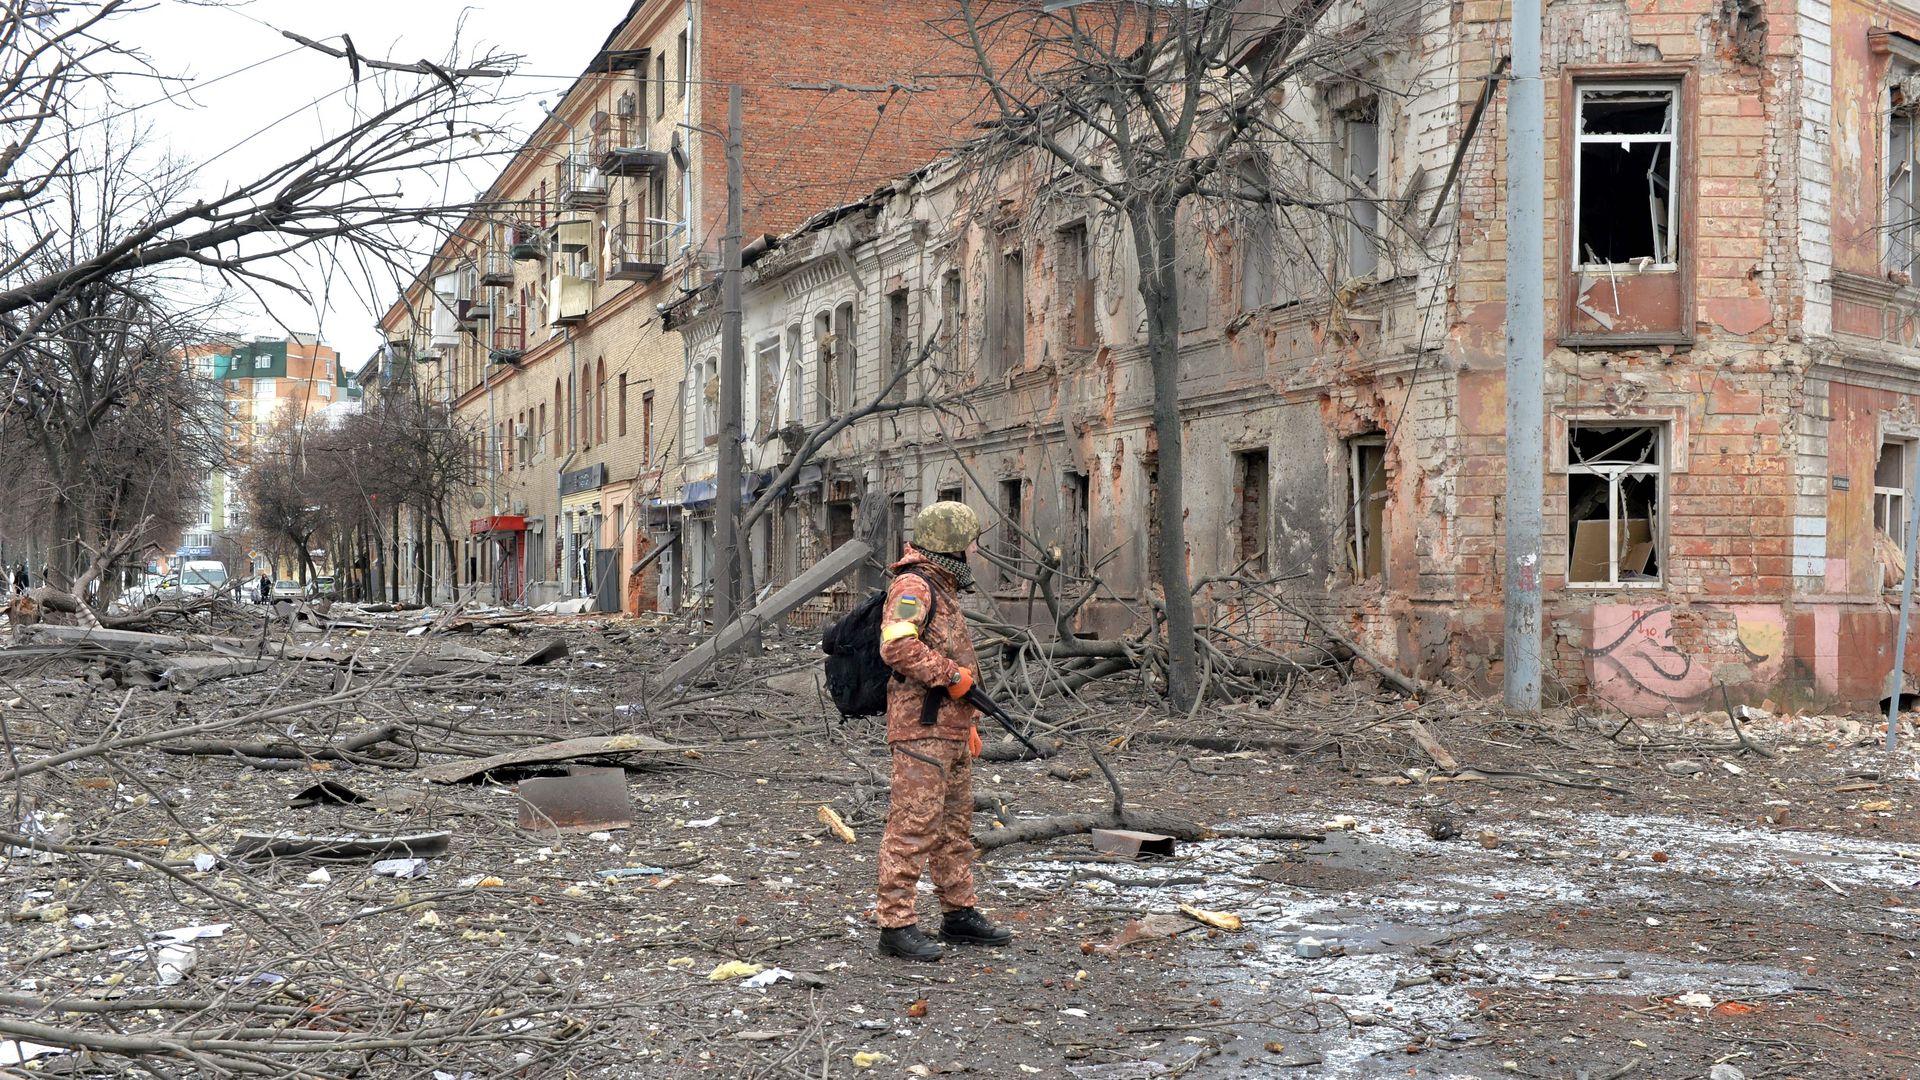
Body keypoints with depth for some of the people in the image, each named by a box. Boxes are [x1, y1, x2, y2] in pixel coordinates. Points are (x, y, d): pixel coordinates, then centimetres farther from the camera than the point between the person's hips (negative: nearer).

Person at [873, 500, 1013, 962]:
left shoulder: (943, 590, 20)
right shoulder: (913, 587, -12)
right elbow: (897, 646, -28)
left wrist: (969, 723, 27)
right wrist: (951, 673, -20)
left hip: (951, 730, 10)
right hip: (921, 729, -10)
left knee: (955, 825, 16)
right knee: (913, 827, -10)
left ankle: (959, 914, 26)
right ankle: (896, 925, -9)